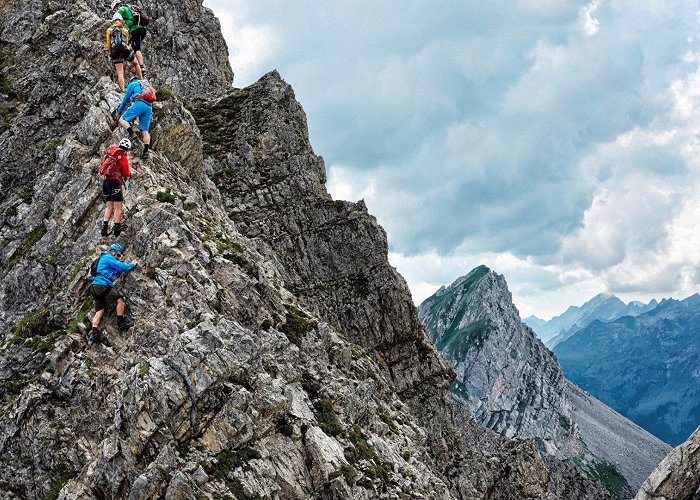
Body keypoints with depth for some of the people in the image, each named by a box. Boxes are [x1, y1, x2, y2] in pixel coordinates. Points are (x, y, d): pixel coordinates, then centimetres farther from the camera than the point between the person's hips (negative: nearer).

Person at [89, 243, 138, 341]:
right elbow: (123, 267, -10)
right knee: (120, 300, -7)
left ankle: (94, 332, -6)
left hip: (95, 288, 10)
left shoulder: (104, 258, 29)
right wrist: (132, 264, 7)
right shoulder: (108, 257, -2)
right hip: (102, 285, -10)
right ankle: (121, 323, -6)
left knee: (99, 311, 4)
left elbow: (118, 271, 27)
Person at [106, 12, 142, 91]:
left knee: (120, 72, -4)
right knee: (136, 63, 25)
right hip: (125, 49, 0)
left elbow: (108, 44, 8)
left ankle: (123, 91, -14)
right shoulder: (125, 30, 15)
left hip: (116, 52, 0)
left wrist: (110, 53, 19)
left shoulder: (109, 30, 11)